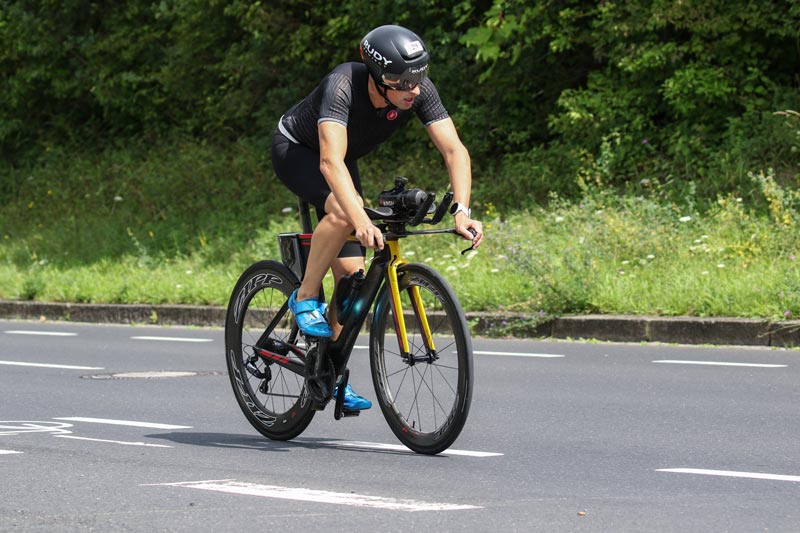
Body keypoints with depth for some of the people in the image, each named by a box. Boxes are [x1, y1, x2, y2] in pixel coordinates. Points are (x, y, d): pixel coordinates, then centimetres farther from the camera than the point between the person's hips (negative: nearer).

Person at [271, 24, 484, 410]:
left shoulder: (419, 91, -25)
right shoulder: (343, 86, -40)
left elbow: (455, 150, -27)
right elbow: (331, 161, -50)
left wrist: (462, 212, -42)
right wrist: (362, 221, -62)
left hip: (346, 159, 6)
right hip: (295, 150, -6)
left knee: (351, 272, -3)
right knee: (343, 211, -36)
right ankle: (305, 298, -16)